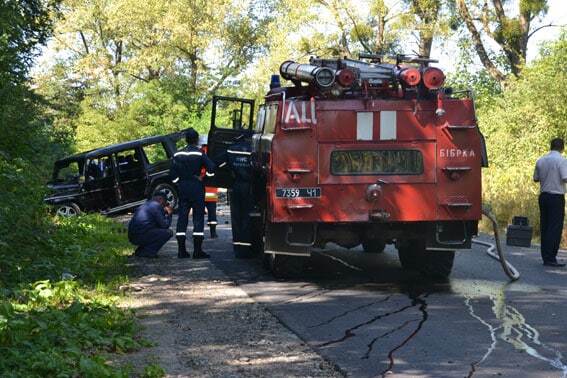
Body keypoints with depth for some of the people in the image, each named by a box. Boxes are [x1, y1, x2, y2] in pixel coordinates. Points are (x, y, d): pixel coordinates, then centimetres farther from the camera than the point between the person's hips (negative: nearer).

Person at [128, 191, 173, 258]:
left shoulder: (144, 205, 25)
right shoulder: (157, 205, -3)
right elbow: (164, 225, -4)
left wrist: (164, 213, 28)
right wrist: (169, 214, 13)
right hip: (141, 236, -9)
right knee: (168, 232, -5)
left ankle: (140, 251, 14)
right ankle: (147, 251, -8)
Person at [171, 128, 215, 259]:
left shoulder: (178, 154, 6)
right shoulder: (199, 153, -7)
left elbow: (172, 174, 6)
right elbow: (211, 168, -15)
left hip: (183, 188, 4)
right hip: (196, 188, -4)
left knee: (182, 217, 7)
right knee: (198, 217, -1)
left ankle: (181, 250, 5)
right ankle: (197, 250, -5)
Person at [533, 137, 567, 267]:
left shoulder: (540, 160, 8)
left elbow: (535, 178, 15)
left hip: (543, 196, 6)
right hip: (557, 197, -6)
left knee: (544, 227, 10)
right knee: (555, 228, -4)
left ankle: (545, 256, 13)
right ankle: (550, 258, -8)